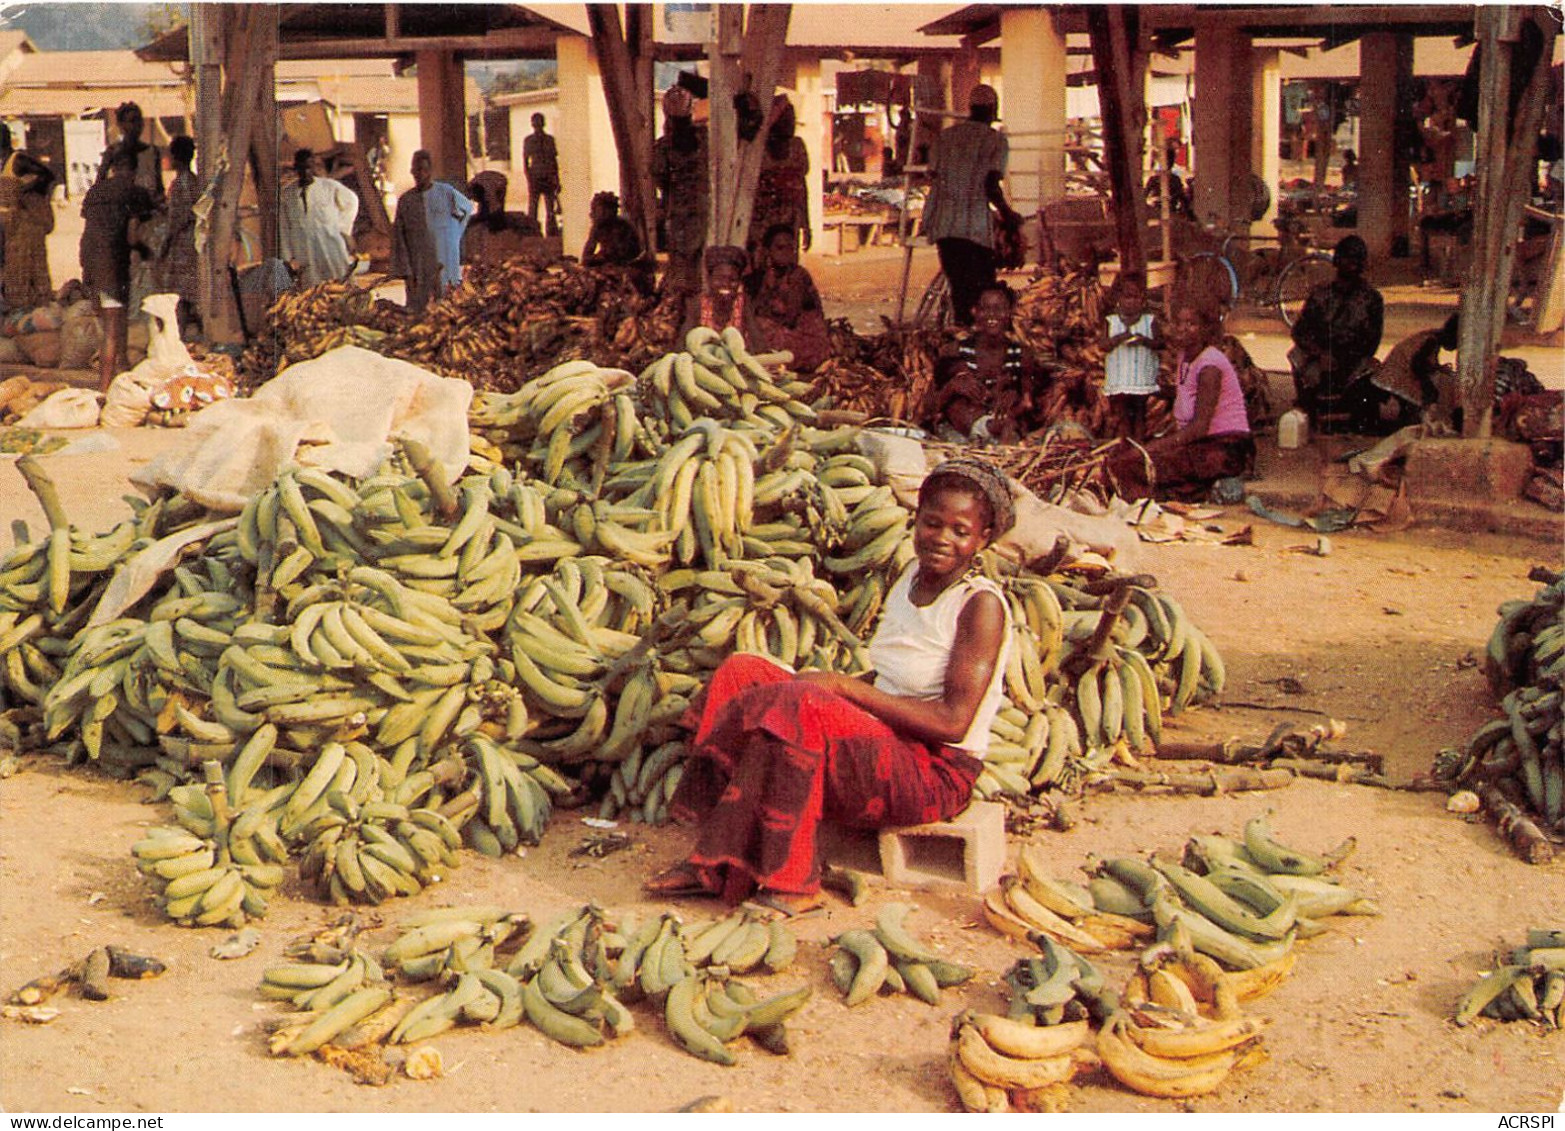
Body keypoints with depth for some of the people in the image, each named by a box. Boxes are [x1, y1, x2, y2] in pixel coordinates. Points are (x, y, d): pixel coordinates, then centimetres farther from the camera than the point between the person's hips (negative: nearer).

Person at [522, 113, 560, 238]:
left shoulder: (550, 140, 11)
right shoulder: (527, 140, 3)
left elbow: (555, 161, 13)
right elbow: (524, 162, 1)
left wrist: (557, 181, 8)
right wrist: (529, 180, -10)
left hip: (548, 179, 3)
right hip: (535, 178, -3)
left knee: (551, 211, 2)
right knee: (532, 211, -6)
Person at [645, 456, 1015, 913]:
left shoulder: (981, 604, -14)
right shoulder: (912, 576, 10)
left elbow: (953, 721, -20)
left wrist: (848, 687, -19)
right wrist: (832, 686, -2)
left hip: (936, 773, -8)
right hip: (885, 746, 9)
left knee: (795, 705, -30)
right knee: (742, 672, -5)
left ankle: (789, 882, -23)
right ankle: (716, 860, -14)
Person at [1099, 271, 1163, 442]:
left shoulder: (1150, 320, 3)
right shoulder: (1111, 322, 4)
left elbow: (1160, 343, -2)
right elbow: (1103, 345, -4)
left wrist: (1145, 341, -19)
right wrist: (1118, 338, -19)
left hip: (1142, 378, -1)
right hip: (1119, 379, 1)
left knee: (1140, 415, 2)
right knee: (1122, 415, 6)